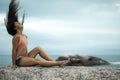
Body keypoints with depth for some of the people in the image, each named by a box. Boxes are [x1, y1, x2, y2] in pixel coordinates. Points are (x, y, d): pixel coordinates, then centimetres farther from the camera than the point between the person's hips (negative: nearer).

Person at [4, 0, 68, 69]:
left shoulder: (24, 36, 12)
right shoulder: (16, 37, -13)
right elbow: (14, 50, -13)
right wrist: (14, 64, -12)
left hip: (25, 57, 8)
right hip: (19, 60, -8)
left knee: (38, 48, -5)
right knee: (38, 61, -21)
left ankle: (54, 61, -11)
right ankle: (58, 63, -22)